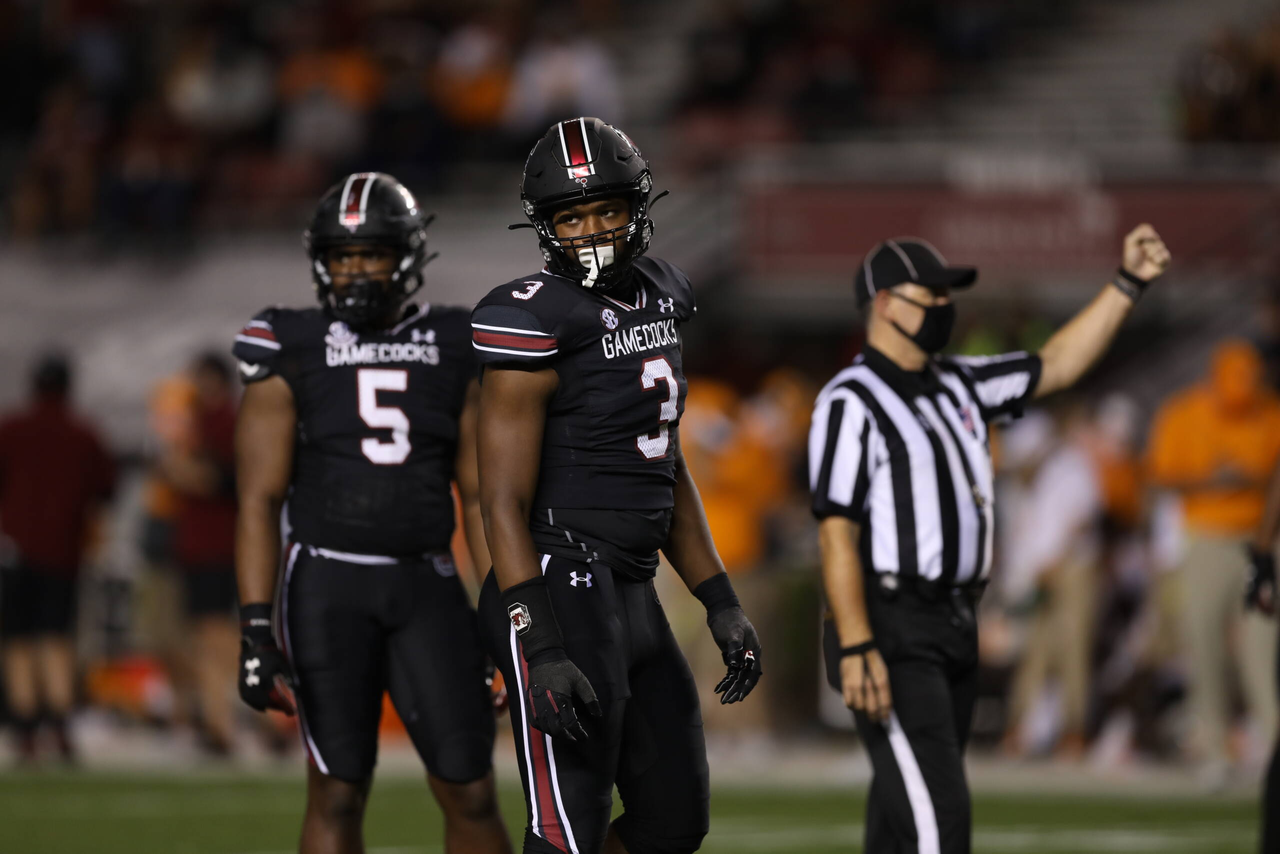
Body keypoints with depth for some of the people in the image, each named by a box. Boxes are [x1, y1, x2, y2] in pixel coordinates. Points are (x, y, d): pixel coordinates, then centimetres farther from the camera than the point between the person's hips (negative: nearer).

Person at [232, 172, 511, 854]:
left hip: (425, 585, 2)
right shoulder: (292, 352, 0)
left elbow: (479, 497, 9)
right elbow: (260, 500, -3)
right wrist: (256, 629, -11)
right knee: (337, 794, -1)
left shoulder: (452, 351, 7)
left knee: (471, 792, -2)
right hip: (327, 584, -2)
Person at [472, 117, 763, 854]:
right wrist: (540, 650, -23)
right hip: (561, 593, -9)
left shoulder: (660, 300, 11)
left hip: (633, 597, 9)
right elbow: (504, 501, -16)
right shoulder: (536, 321, -14)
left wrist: (723, 604, 16)